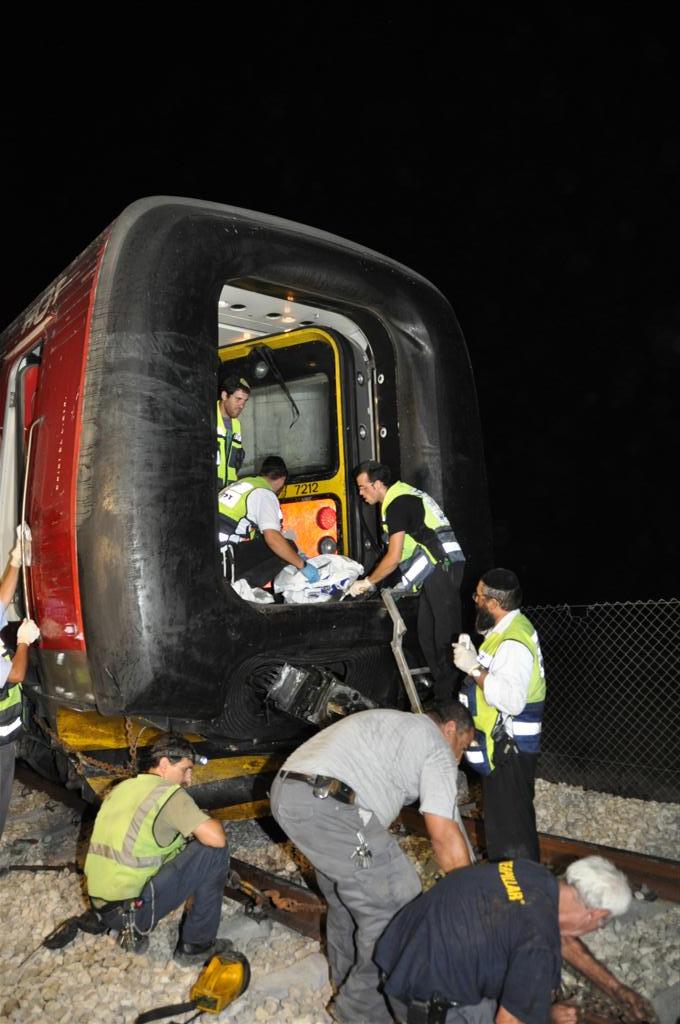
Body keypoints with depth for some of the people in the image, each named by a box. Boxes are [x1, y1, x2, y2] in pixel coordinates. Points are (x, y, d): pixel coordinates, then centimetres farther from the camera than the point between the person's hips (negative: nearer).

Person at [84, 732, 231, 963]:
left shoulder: (120, 789, 11)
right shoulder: (169, 793, -12)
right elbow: (217, 838, -19)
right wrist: (210, 823, 6)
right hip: (134, 909, -8)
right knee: (213, 850, -5)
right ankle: (196, 945, 4)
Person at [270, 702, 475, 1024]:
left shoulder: (391, 722, 31)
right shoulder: (437, 746, 5)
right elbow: (444, 834, -2)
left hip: (285, 791, 10)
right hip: (328, 807, -10)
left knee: (347, 893, 28)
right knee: (394, 906, 4)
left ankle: (346, 978, 43)